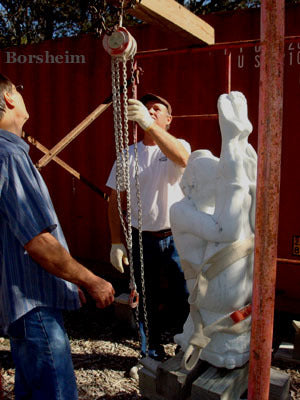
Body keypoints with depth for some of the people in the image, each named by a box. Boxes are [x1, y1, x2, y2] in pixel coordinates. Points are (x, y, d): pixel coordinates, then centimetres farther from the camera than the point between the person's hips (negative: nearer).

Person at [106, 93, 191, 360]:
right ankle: (152, 354, 35)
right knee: (147, 302, 14)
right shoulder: (128, 154, 5)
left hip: (176, 238, -2)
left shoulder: (179, 145, -2)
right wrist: (116, 242, 0)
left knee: (185, 301, 10)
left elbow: (182, 158, -30)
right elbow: (116, 200, 6)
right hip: (141, 239, 2)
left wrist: (150, 124, -42)